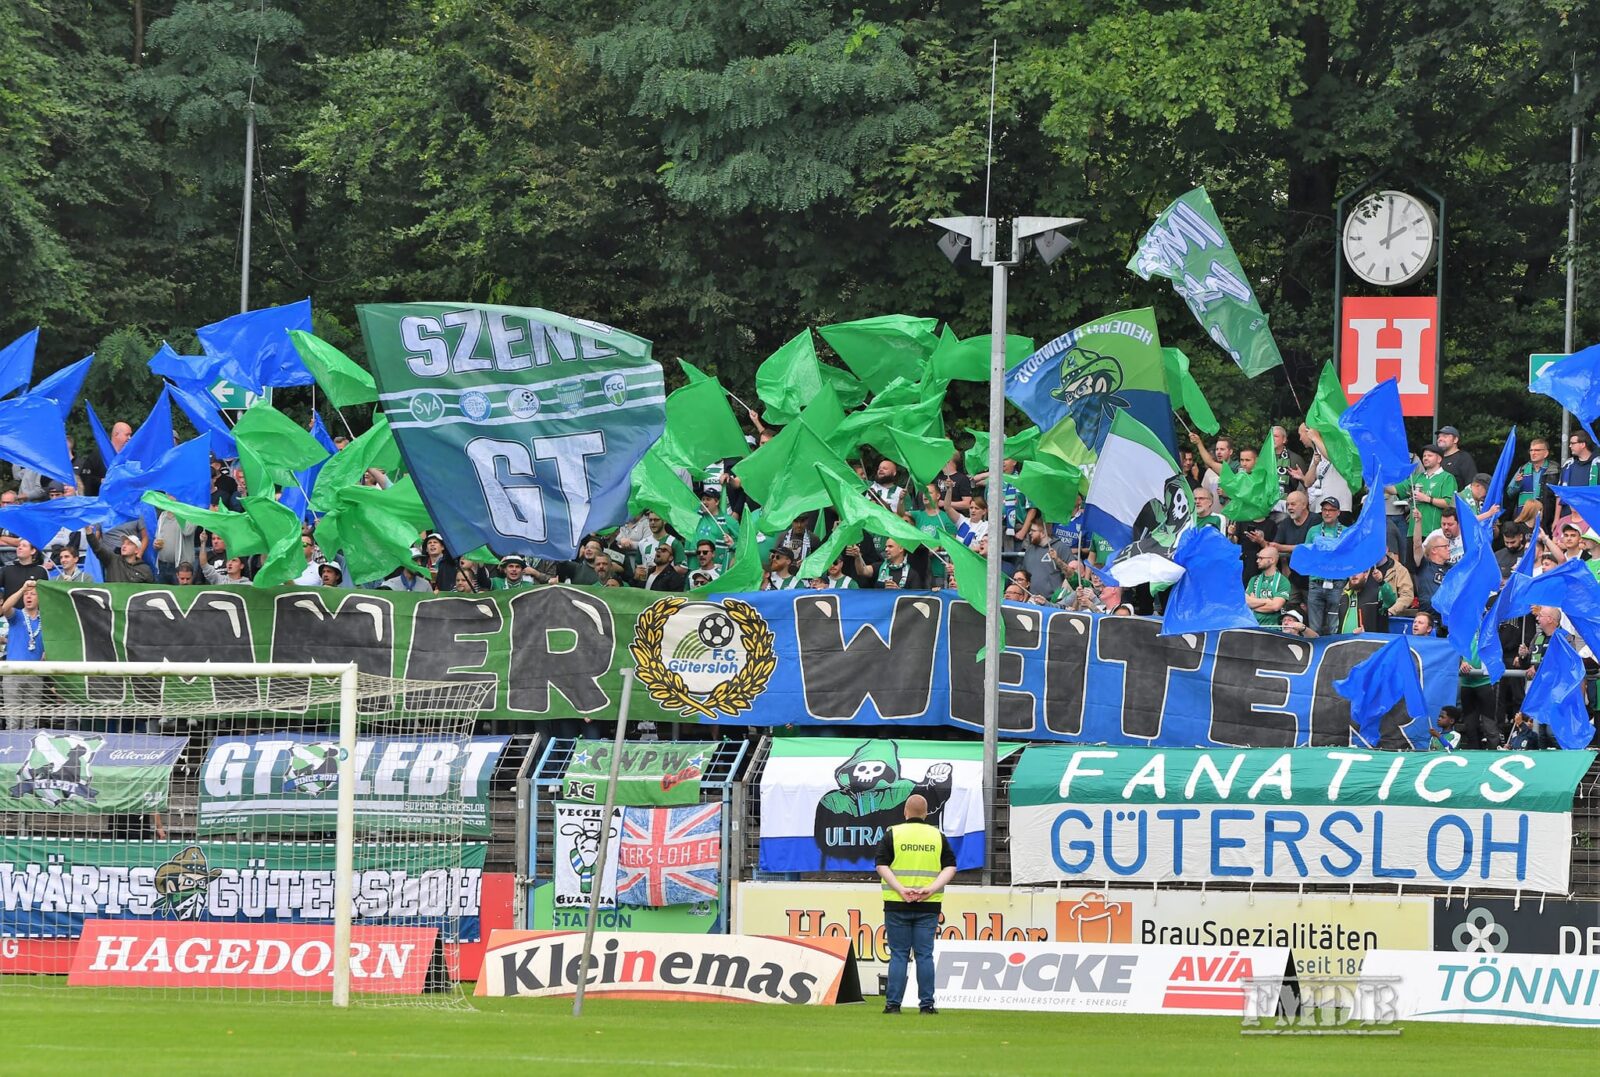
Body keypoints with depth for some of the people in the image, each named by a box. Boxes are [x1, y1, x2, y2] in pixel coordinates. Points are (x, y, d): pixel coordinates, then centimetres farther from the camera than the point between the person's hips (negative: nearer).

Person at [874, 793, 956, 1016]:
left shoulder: (892, 834, 2)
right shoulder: (938, 837, 7)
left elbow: (882, 866, -7)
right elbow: (950, 868, 0)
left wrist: (900, 889, -13)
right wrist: (931, 889, -9)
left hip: (897, 905, -1)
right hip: (928, 906, 1)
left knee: (899, 955, 3)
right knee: (925, 955, 4)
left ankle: (893, 1003, -1)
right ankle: (926, 1004, 2)